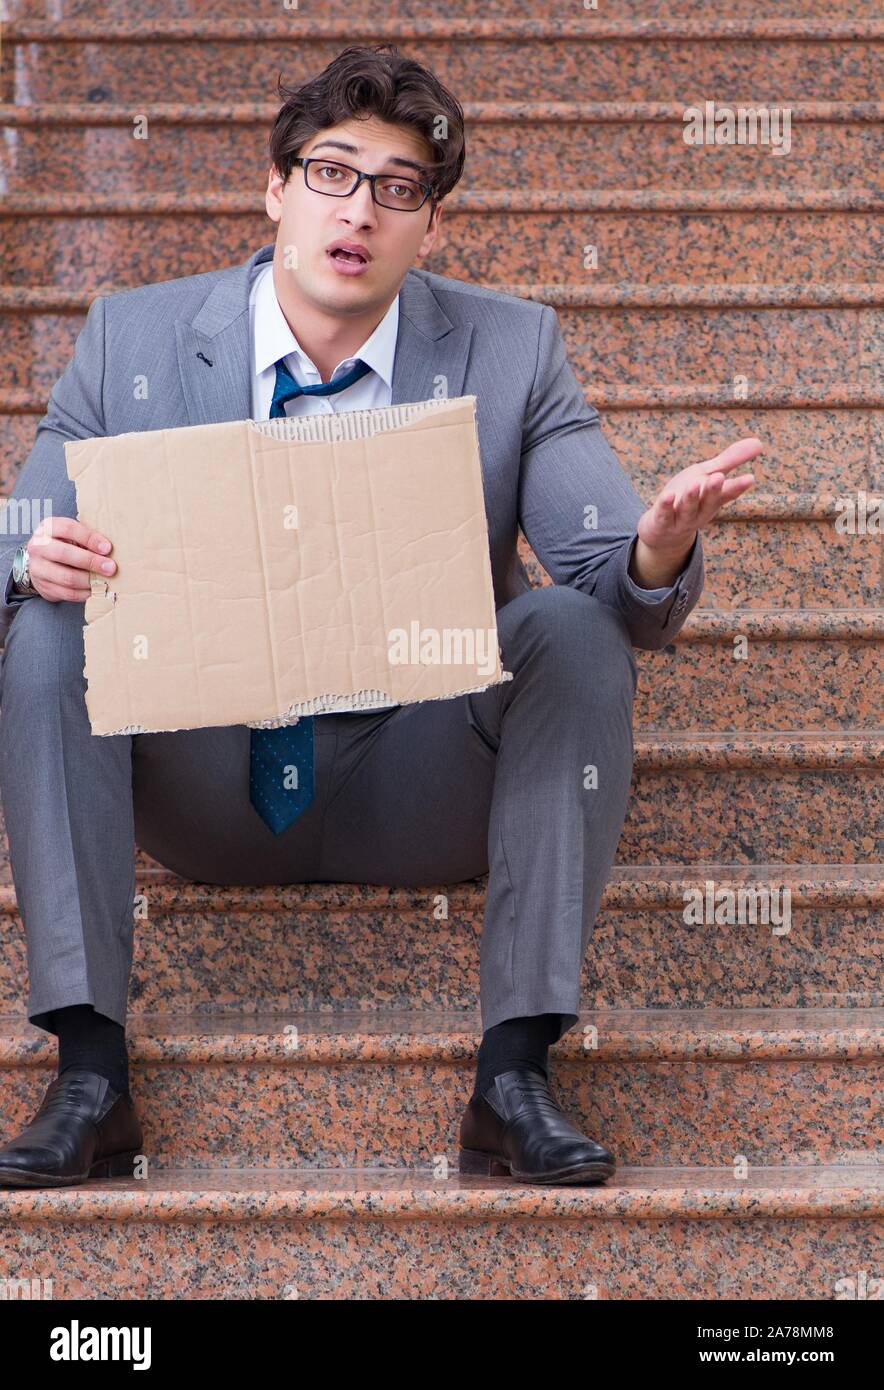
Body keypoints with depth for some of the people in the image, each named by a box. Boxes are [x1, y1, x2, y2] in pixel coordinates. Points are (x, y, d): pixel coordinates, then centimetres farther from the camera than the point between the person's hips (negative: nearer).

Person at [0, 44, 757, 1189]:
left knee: (571, 630, -26)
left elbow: (612, 577, -8)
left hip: (416, 790, 0)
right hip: (207, 785, 1)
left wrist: (659, 551, -35)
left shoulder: (512, 352, -1)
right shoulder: (132, 340, 0)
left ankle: (515, 1074, -27)